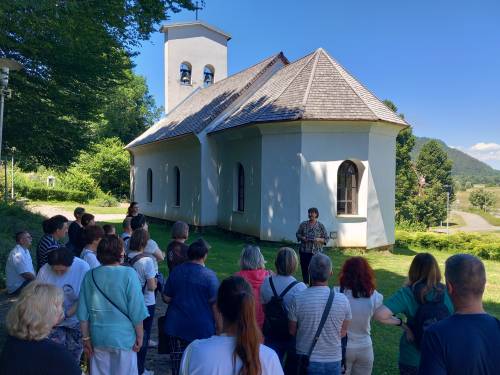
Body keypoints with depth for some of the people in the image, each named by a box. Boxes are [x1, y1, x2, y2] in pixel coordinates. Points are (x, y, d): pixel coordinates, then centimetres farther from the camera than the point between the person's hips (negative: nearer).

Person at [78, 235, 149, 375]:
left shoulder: (90, 276, -5)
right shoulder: (128, 274, -16)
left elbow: (83, 313, 0)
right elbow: (136, 311, -14)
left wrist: (86, 338, 11)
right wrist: (140, 337, -2)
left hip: (98, 338, 4)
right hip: (124, 338, -3)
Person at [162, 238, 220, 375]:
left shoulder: (175, 271, -2)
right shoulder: (209, 275, -13)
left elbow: (166, 298, 4)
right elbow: (214, 303, -13)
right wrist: (219, 326, -3)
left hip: (177, 326, 4)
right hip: (201, 327, -3)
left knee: (178, 363, 14)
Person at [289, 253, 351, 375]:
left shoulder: (298, 299, -20)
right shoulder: (342, 300, -15)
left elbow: (292, 331, -6)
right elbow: (343, 333, -1)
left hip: (306, 361, -1)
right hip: (333, 361, 1)